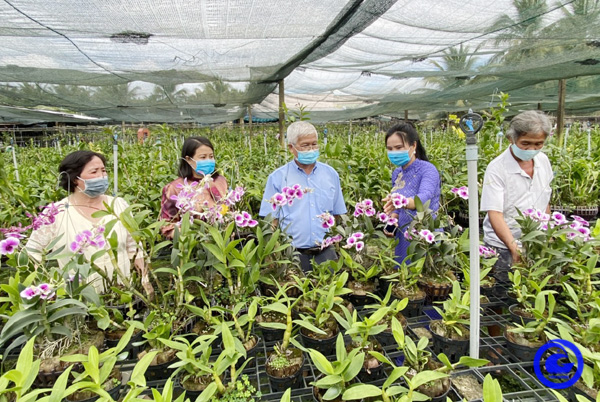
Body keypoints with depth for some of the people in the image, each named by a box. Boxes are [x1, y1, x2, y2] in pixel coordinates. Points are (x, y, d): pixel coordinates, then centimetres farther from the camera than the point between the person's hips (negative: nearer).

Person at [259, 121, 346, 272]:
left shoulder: (331, 174, 8)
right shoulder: (277, 178, -1)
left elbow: (337, 215, 13)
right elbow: (271, 221, 1)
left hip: (326, 252, 2)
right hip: (293, 254, -2)